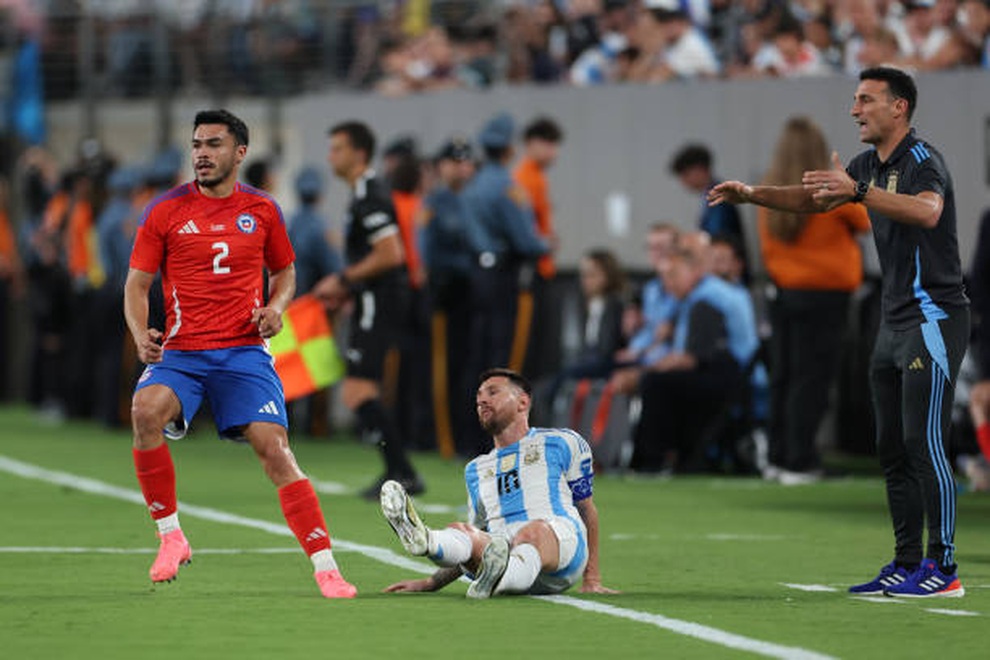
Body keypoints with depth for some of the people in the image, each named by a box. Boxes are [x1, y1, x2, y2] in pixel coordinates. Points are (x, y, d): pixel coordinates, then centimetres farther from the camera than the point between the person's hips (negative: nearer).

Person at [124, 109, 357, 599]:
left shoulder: (262, 211, 8)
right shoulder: (165, 212, 4)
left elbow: (284, 271, 23)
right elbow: (137, 283, 5)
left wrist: (275, 308, 1)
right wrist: (141, 335, -14)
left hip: (244, 351, 0)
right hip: (180, 351, 0)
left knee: (274, 449, -13)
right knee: (146, 410, -30)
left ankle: (326, 568, -8)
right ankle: (170, 536, -15)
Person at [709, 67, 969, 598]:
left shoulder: (922, 159, -13)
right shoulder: (869, 165, 14)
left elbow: (927, 211, -34)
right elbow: (812, 200, 25)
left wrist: (858, 191, -43)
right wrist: (753, 194, 11)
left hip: (933, 319, -10)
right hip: (893, 321, 10)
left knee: (923, 442, -13)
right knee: (892, 448, 9)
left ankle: (943, 568, -12)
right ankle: (907, 563, 14)